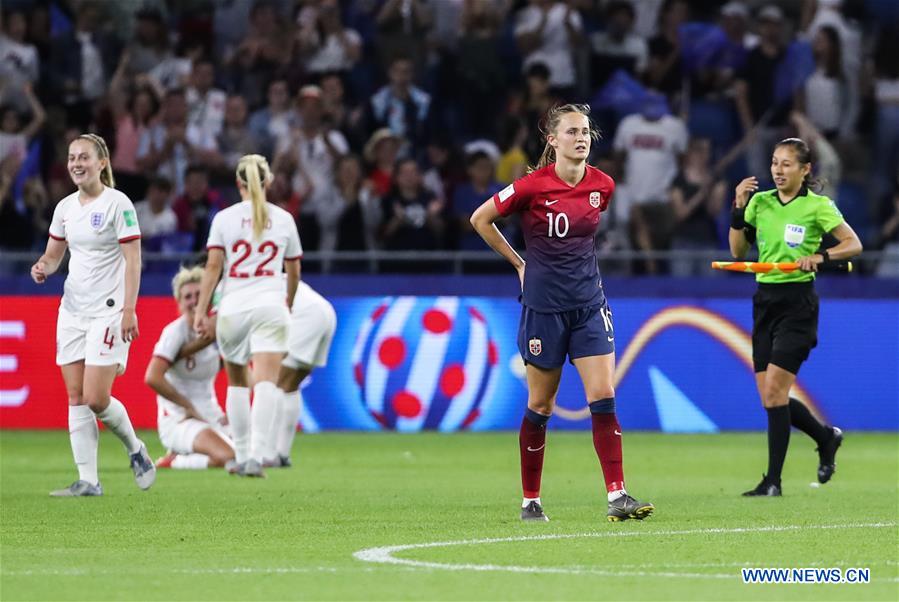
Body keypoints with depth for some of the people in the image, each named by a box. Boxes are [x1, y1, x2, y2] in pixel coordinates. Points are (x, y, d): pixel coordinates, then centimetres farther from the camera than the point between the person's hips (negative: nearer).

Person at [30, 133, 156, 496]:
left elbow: (133, 261, -12)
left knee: (96, 399, -11)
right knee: (76, 398, 0)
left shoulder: (118, 204, -9)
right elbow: (53, 255, 19)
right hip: (72, 310, 6)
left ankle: (135, 449, 16)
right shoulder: (65, 207, 10)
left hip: (108, 311, -6)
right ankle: (87, 481, 2)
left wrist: (129, 310, -18)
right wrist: (43, 267, -5)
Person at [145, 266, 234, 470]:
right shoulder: (175, 332, -13)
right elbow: (152, 378, -24)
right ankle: (174, 460, -4)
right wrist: (188, 406, -16)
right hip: (178, 421, -7)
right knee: (228, 457, -30)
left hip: (211, 417, 7)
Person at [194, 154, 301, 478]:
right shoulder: (283, 219, 9)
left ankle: (242, 456, 16)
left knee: (236, 382, 16)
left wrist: (201, 311, -1)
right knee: (266, 383, -11)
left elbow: (213, 266, -2)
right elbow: (294, 271, 17)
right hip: (270, 306, 0)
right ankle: (256, 454, -27)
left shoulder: (224, 218, 4)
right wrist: (289, 303, 34)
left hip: (233, 306, 0)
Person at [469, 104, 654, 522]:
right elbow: (480, 219, -1)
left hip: (589, 303, 3)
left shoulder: (602, 185, 0)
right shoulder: (533, 186, -13)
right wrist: (520, 263, 3)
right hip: (543, 306, -3)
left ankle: (617, 496, -12)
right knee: (540, 405, 5)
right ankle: (530, 500, 18)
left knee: (603, 397, -8)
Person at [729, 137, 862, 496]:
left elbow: (854, 244, -6)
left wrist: (820, 256, -22)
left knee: (774, 389, -14)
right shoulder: (759, 201, 8)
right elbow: (738, 251, 7)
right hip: (765, 299, 6)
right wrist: (739, 208, -3)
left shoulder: (818, 206, -6)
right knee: (770, 396, 5)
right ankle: (826, 437, 30)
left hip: (798, 302, -6)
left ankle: (773, 480, -8)